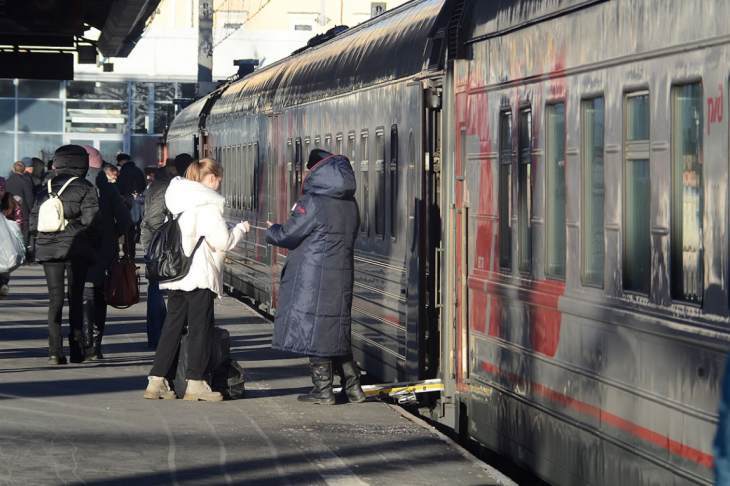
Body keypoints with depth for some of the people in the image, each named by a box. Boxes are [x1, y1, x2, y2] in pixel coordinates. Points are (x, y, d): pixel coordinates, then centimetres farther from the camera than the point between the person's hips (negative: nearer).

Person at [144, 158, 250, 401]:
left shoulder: (180, 201, 14)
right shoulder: (209, 204, -11)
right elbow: (223, 242, -12)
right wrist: (241, 228, 6)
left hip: (176, 273, 8)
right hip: (200, 276, -7)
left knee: (172, 326, 9)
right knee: (200, 327, 1)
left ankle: (157, 381, 7)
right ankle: (195, 383, 2)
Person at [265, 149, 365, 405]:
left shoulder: (313, 202, -15)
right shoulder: (349, 204, 8)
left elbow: (287, 235, -10)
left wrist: (271, 230, 13)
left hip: (312, 280, -7)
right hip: (341, 278, 7)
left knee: (314, 330, 1)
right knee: (337, 332, 16)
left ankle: (323, 389, 3)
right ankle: (353, 387, 15)